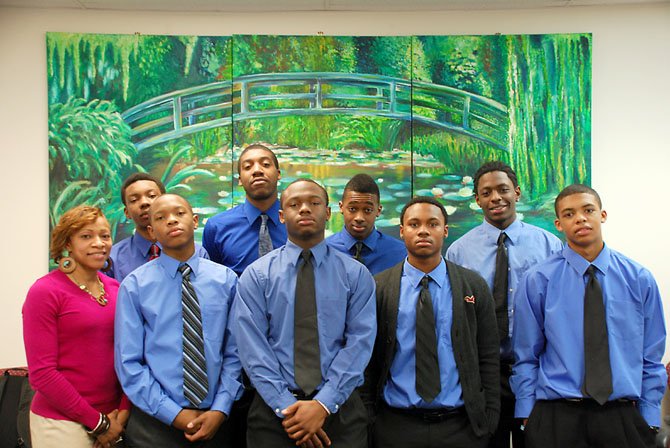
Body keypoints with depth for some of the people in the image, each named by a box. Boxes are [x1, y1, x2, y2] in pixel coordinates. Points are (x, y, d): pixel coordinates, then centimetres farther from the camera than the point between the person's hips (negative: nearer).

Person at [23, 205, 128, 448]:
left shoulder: (115, 288, 3)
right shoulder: (45, 292, -11)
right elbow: (41, 373, -14)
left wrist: (123, 411, -5)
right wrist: (97, 422, -12)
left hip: (113, 420, 5)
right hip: (62, 423, -5)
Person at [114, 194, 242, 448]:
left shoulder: (226, 279, 1)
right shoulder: (135, 285, -5)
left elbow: (234, 352, 0)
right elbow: (128, 363, -6)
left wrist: (220, 410, -10)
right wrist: (176, 415, -11)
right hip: (155, 423, -1)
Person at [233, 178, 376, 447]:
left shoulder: (356, 274, 1)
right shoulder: (256, 275, 0)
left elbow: (359, 342, -7)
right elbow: (253, 347, -7)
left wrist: (324, 404, -17)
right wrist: (287, 406, -17)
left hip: (340, 410, 1)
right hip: (274, 411, 0)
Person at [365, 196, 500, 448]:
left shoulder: (474, 285, 2)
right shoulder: (378, 287, -1)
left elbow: (488, 358, 3)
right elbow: (368, 359, 1)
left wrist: (490, 418, -1)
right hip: (396, 426, -1)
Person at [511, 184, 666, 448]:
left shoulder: (639, 279, 3)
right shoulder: (538, 281, -3)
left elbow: (651, 357, 6)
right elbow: (526, 356, 2)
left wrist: (650, 420, 3)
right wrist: (528, 417, -2)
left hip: (623, 417, 2)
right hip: (556, 418, -1)